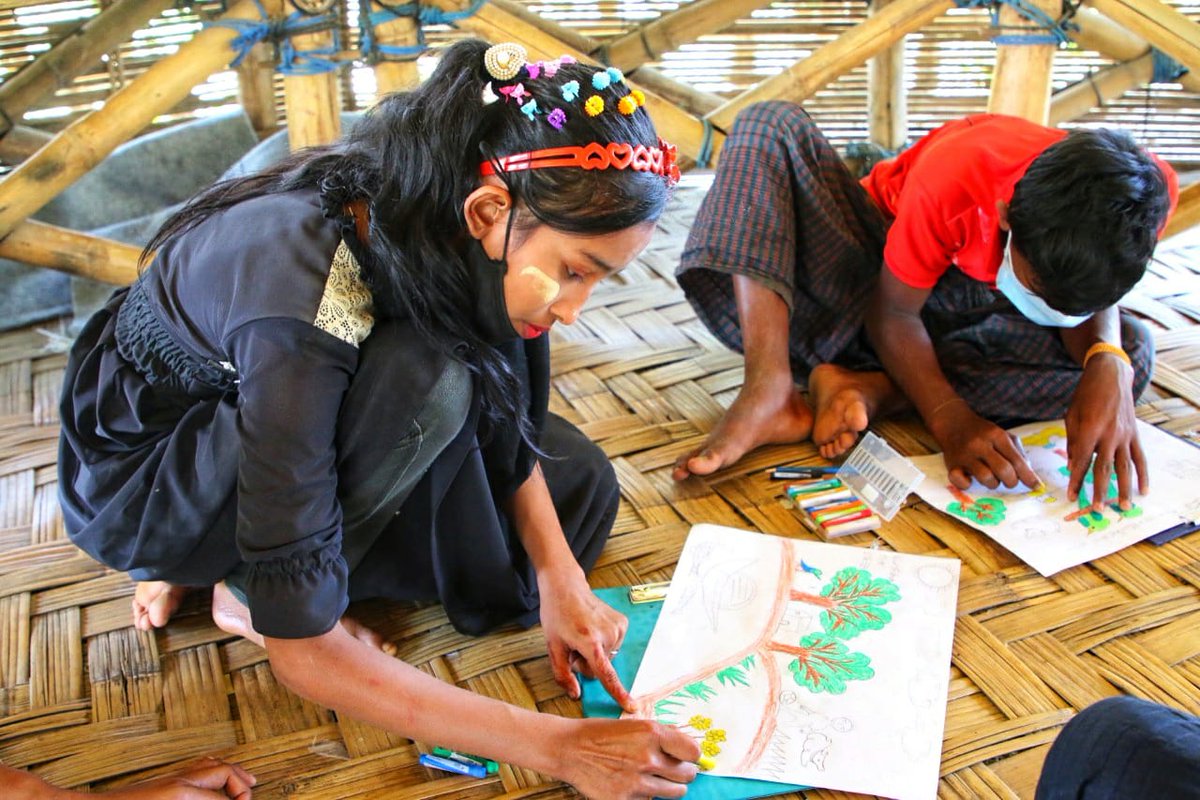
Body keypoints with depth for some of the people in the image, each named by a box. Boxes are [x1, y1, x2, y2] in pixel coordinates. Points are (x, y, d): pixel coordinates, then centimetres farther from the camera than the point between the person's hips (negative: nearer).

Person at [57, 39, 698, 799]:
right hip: (135, 478, -7)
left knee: (578, 478, -2)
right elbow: (301, 651, -34)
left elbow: (507, 418, -3)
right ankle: (245, 586, -8)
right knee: (428, 385, -35)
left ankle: (242, 547, 2)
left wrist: (558, 572, -15)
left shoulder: (431, 213, -20)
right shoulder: (302, 303, -39)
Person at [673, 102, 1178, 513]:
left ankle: (874, 387, -30)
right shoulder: (953, 180, -36)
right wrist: (951, 419, -37)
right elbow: (892, 312, -24)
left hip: (970, 306, 3)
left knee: (1132, 353, -25)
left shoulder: (1141, 195, -27)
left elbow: (1091, 297, -14)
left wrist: (1107, 362, -37)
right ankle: (768, 390, -39)